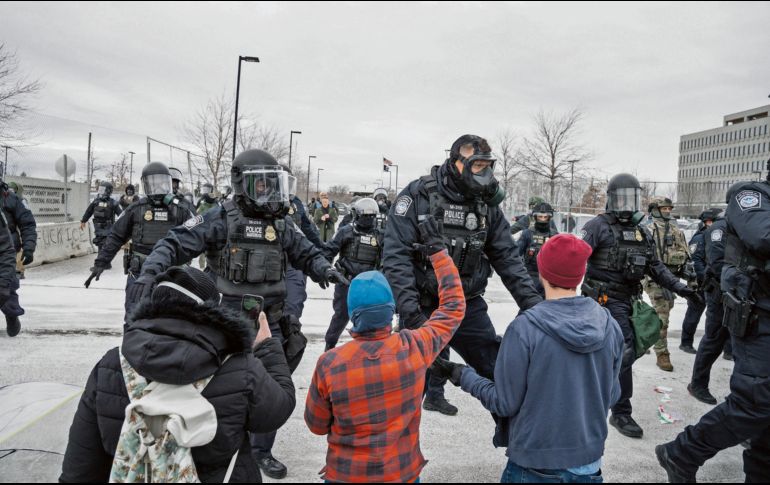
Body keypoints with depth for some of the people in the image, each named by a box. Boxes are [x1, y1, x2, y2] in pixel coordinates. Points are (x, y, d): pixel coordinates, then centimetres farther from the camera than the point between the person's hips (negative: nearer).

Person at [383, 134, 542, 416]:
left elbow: (506, 257, 6)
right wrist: (408, 307, -25)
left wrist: (531, 301, -3)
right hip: (423, 307, -4)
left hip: (468, 306, 4)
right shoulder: (418, 195, -11)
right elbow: (396, 254, -16)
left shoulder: (486, 203, 3)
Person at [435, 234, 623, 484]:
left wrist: (464, 375, 0)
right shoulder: (610, 326, -9)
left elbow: (505, 404, -15)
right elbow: (611, 396, 3)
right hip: (589, 463, 4)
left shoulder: (525, 328, -22)